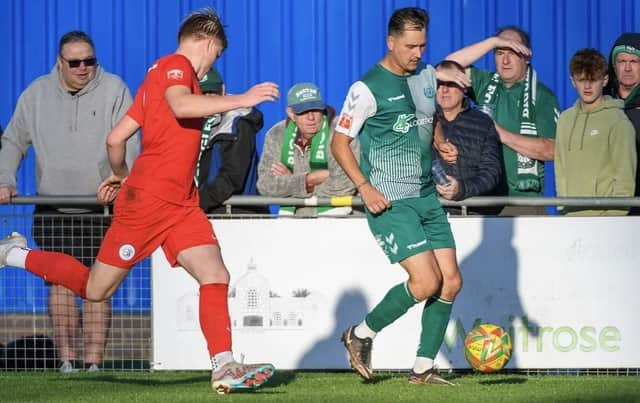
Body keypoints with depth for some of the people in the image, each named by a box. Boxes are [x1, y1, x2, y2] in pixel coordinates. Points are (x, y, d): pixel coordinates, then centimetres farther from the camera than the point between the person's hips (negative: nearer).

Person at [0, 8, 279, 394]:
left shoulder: (162, 73, 19)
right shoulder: (176, 66, -8)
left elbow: (116, 137, 21)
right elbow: (181, 105, -32)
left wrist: (120, 175, 37)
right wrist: (240, 100, -30)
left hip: (180, 205, 10)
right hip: (147, 202, -10)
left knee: (215, 275, -9)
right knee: (95, 289, 2)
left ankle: (224, 367, -14)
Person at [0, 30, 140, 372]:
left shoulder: (113, 90, -1)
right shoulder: (37, 94, 8)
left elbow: (127, 142, -9)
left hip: (101, 209, -2)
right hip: (52, 209, 3)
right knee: (60, 283, 0)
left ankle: (94, 362, -4)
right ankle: (66, 358, 3)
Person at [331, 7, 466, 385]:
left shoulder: (428, 77, 9)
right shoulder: (369, 88, -10)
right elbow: (339, 142, -8)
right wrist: (365, 187, -17)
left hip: (427, 198, 7)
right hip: (390, 202, -7)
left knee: (451, 282, 1)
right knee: (426, 282, -16)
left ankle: (424, 368, 10)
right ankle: (362, 334, 5)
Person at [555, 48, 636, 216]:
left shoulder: (617, 120, -5)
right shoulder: (565, 119, 13)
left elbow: (625, 176, -7)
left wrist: (615, 214, -12)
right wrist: (562, 207, 8)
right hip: (572, 215, 5)